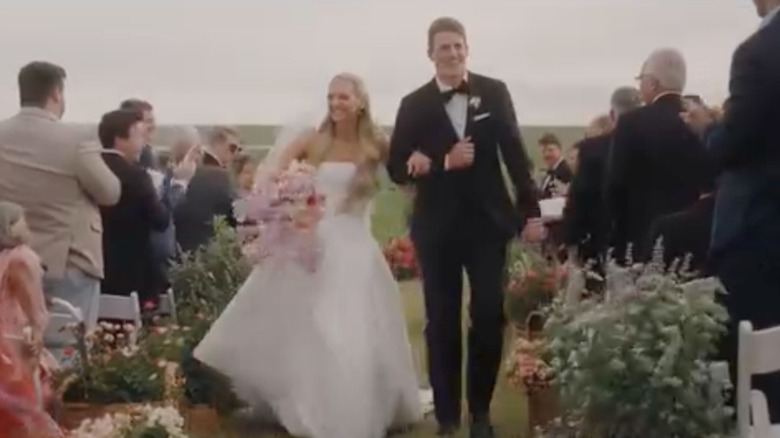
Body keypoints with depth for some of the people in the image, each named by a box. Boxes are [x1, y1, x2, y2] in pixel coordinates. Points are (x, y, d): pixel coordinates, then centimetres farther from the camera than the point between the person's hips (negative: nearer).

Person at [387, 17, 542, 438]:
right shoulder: (414, 104, -1)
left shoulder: (494, 92, 1)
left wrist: (530, 211, -4)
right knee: (442, 323, 8)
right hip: (437, 226, 0)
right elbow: (396, 169, -4)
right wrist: (445, 163, -17)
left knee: (489, 316, 2)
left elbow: (514, 151, 1)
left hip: (488, 220, 0)